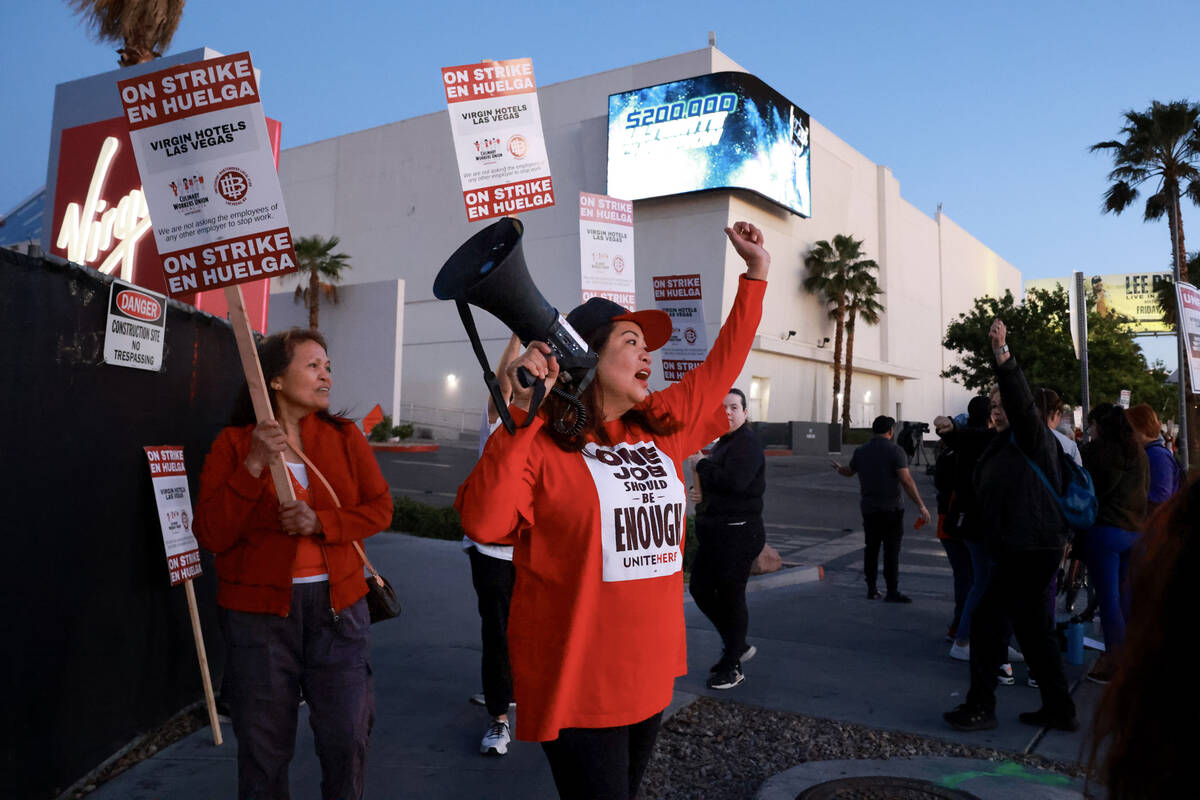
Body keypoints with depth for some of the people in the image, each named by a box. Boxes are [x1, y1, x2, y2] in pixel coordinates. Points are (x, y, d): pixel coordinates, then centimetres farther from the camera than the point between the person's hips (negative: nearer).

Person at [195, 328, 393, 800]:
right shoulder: (234, 443, -2)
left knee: (347, 738, 6)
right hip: (259, 608, -2)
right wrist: (253, 466, -20)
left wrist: (320, 522, -15)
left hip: (337, 605, 2)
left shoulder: (345, 437, 4)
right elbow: (211, 535, -10)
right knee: (264, 745, 11)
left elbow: (380, 508, 1)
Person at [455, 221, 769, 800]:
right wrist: (523, 413, -29)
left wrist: (756, 273, 21)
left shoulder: (661, 429, 7)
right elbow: (482, 522, -27)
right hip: (577, 683, -7)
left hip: (652, 675, 7)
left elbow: (721, 367, 18)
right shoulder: (540, 442, -13)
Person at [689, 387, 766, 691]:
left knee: (731, 596, -2)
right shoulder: (723, 442, 16)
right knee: (700, 589, 14)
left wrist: (702, 465, -15)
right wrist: (701, 489, 4)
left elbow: (733, 481, -29)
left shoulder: (747, 444, -14)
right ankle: (737, 646, 31)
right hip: (714, 531, 10)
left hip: (738, 533, -10)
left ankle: (731, 667, 12)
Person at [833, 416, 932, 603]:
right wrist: (921, 505, -16)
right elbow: (906, 481, -18)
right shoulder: (895, 450, -10)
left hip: (868, 508, 5)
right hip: (890, 508, -5)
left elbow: (849, 472, 24)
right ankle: (892, 592, -2)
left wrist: (838, 469, 47)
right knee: (891, 550, -2)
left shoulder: (861, 451, 6)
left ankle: (871, 588, 17)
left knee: (871, 548, 13)